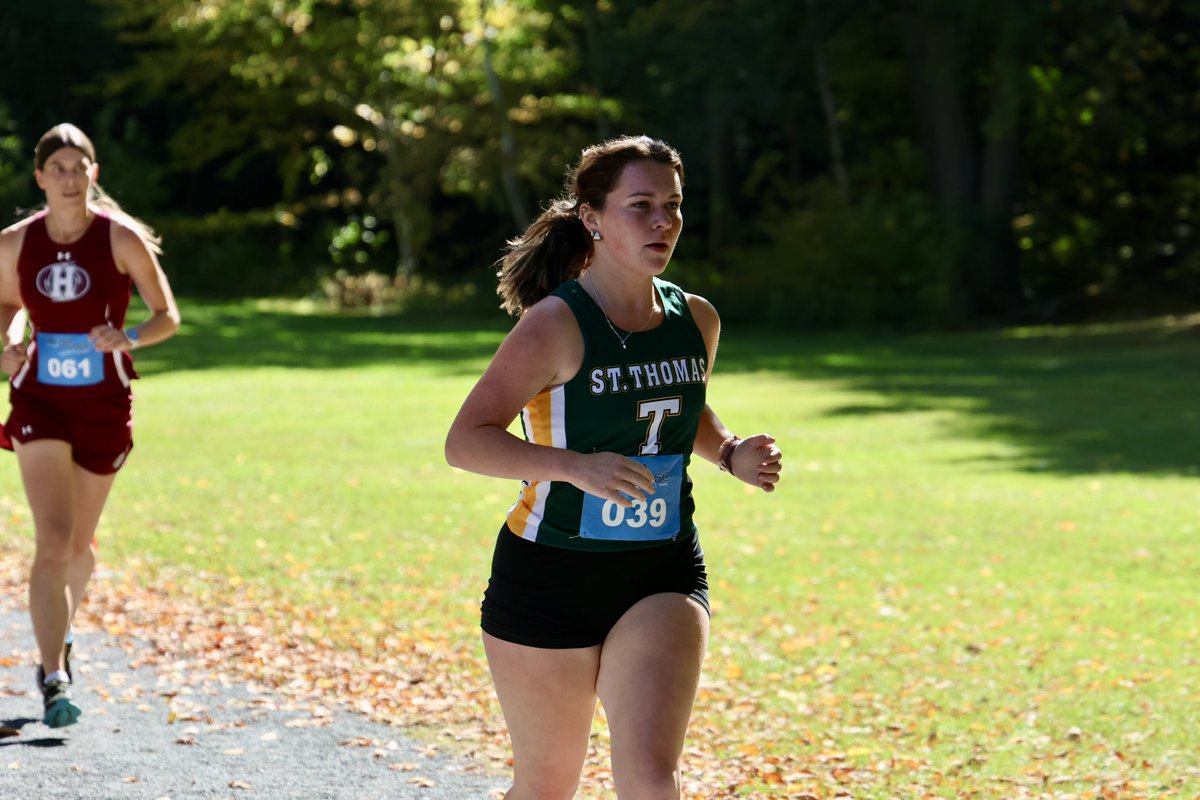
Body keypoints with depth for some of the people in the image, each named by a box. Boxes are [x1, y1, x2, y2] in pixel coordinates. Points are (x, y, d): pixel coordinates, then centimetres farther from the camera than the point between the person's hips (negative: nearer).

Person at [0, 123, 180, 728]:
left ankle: (60, 636, 44)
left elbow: (168, 316, -4)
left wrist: (130, 338, -24)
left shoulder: (122, 238, -8)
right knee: (53, 540, -15)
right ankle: (54, 679, -17)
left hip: (104, 405, 0)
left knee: (78, 544, 14)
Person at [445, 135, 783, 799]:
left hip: (663, 578, 3)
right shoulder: (555, 325, -15)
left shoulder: (696, 320, 3)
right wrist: (574, 465, -32)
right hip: (550, 577, -3)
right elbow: (465, 441, -18)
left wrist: (731, 453, 3)